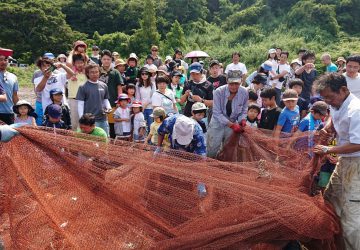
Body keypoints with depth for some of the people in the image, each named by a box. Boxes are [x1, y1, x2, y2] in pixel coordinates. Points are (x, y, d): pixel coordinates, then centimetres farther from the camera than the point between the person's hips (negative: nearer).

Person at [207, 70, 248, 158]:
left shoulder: (244, 93, -11)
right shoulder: (219, 92, -21)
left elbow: (244, 110, 3)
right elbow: (217, 113, -22)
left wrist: (242, 120, -18)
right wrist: (232, 125, -28)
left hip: (233, 125, 3)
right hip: (217, 124, -3)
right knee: (212, 152, -1)